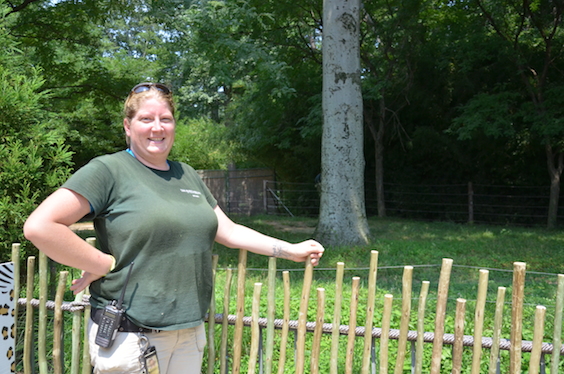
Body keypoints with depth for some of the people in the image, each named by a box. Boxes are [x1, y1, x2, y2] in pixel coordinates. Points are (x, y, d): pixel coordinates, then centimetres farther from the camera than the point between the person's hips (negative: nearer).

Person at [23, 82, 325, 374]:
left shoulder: (187, 176, 13)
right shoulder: (108, 171, -8)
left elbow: (229, 231, 18)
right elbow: (39, 226, -17)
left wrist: (289, 250, 13)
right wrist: (104, 264, -14)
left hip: (190, 333, 6)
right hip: (130, 339, -6)